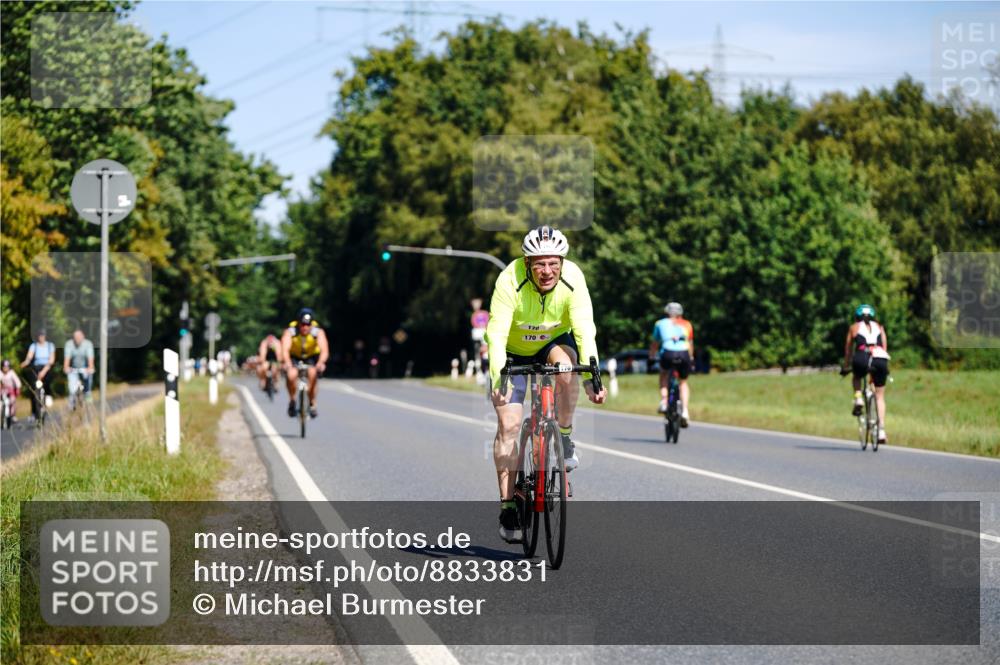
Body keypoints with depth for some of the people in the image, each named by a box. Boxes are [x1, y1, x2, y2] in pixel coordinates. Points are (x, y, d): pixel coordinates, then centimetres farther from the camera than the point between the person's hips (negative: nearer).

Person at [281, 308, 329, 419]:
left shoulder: (318, 332, -26)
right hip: (294, 357, 0)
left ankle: (312, 404, -10)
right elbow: (285, 349, -40)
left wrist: (321, 362, -59)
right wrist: (287, 363, -59)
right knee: (291, 375, -29)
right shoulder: (290, 332, -27)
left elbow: (324, 350, -39)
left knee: (312, 374, -28)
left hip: (312, 357, 0)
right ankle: (292, 401, -4)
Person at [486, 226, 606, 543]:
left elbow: (584, 329, -32)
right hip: (513, 351, -1)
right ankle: (508, 504, -3)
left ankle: (564, 437, -12)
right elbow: (497, 333, -36)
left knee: (566, 364, -34)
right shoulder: (510, 281, -31)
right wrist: (499, 376, -50)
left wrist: (591, 376, -45)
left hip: (554, 342, 1)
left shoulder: (572, 279, -27)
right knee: (508, 423, -12)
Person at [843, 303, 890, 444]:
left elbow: (848, 349, 27)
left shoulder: (854, 327, 24)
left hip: (862, 359, -2)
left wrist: (846, 367, 39)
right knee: (880, 396, 15)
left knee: (856, 378, 35)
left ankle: (858, 399, 9)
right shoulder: (879, 327, 28)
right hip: (880, 359, 2)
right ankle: (881, 430, 7)